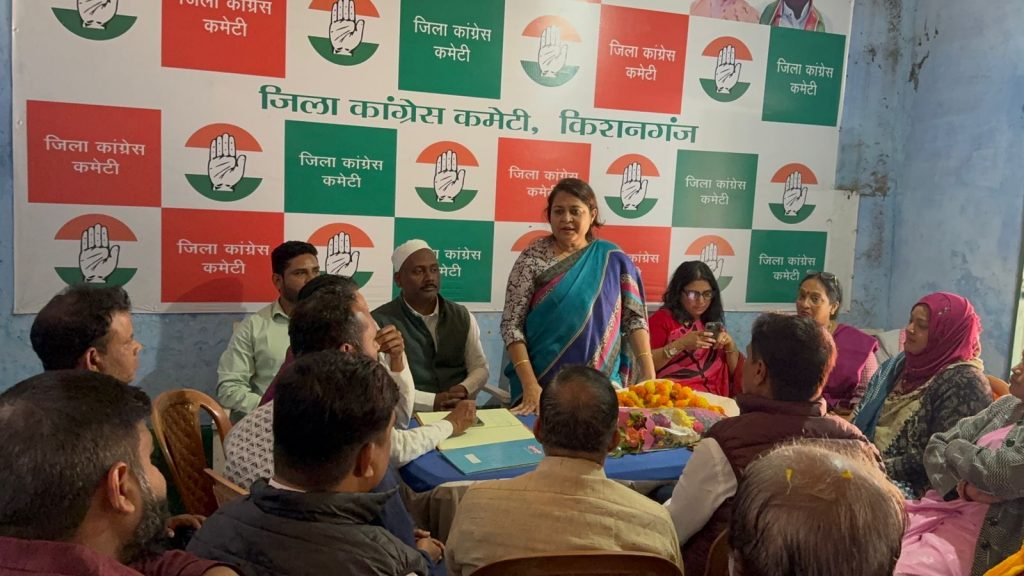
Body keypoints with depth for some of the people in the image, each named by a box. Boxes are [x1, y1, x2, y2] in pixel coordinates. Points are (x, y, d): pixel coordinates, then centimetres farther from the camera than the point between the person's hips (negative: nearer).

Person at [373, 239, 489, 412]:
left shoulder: (462, 316, 11)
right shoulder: (380, 321, -4)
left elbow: (480, 367, 13)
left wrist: (464, 390, -8)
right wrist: (432, 401, -17)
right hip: (410, 415, -3)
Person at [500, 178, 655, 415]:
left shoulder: (613, 260, 1)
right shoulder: (533, 259, -6)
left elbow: (634, 318, 1)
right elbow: (511, 324, -9)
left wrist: (649, 376, -10)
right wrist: (530, 386, -18)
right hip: (543, 383, -2)